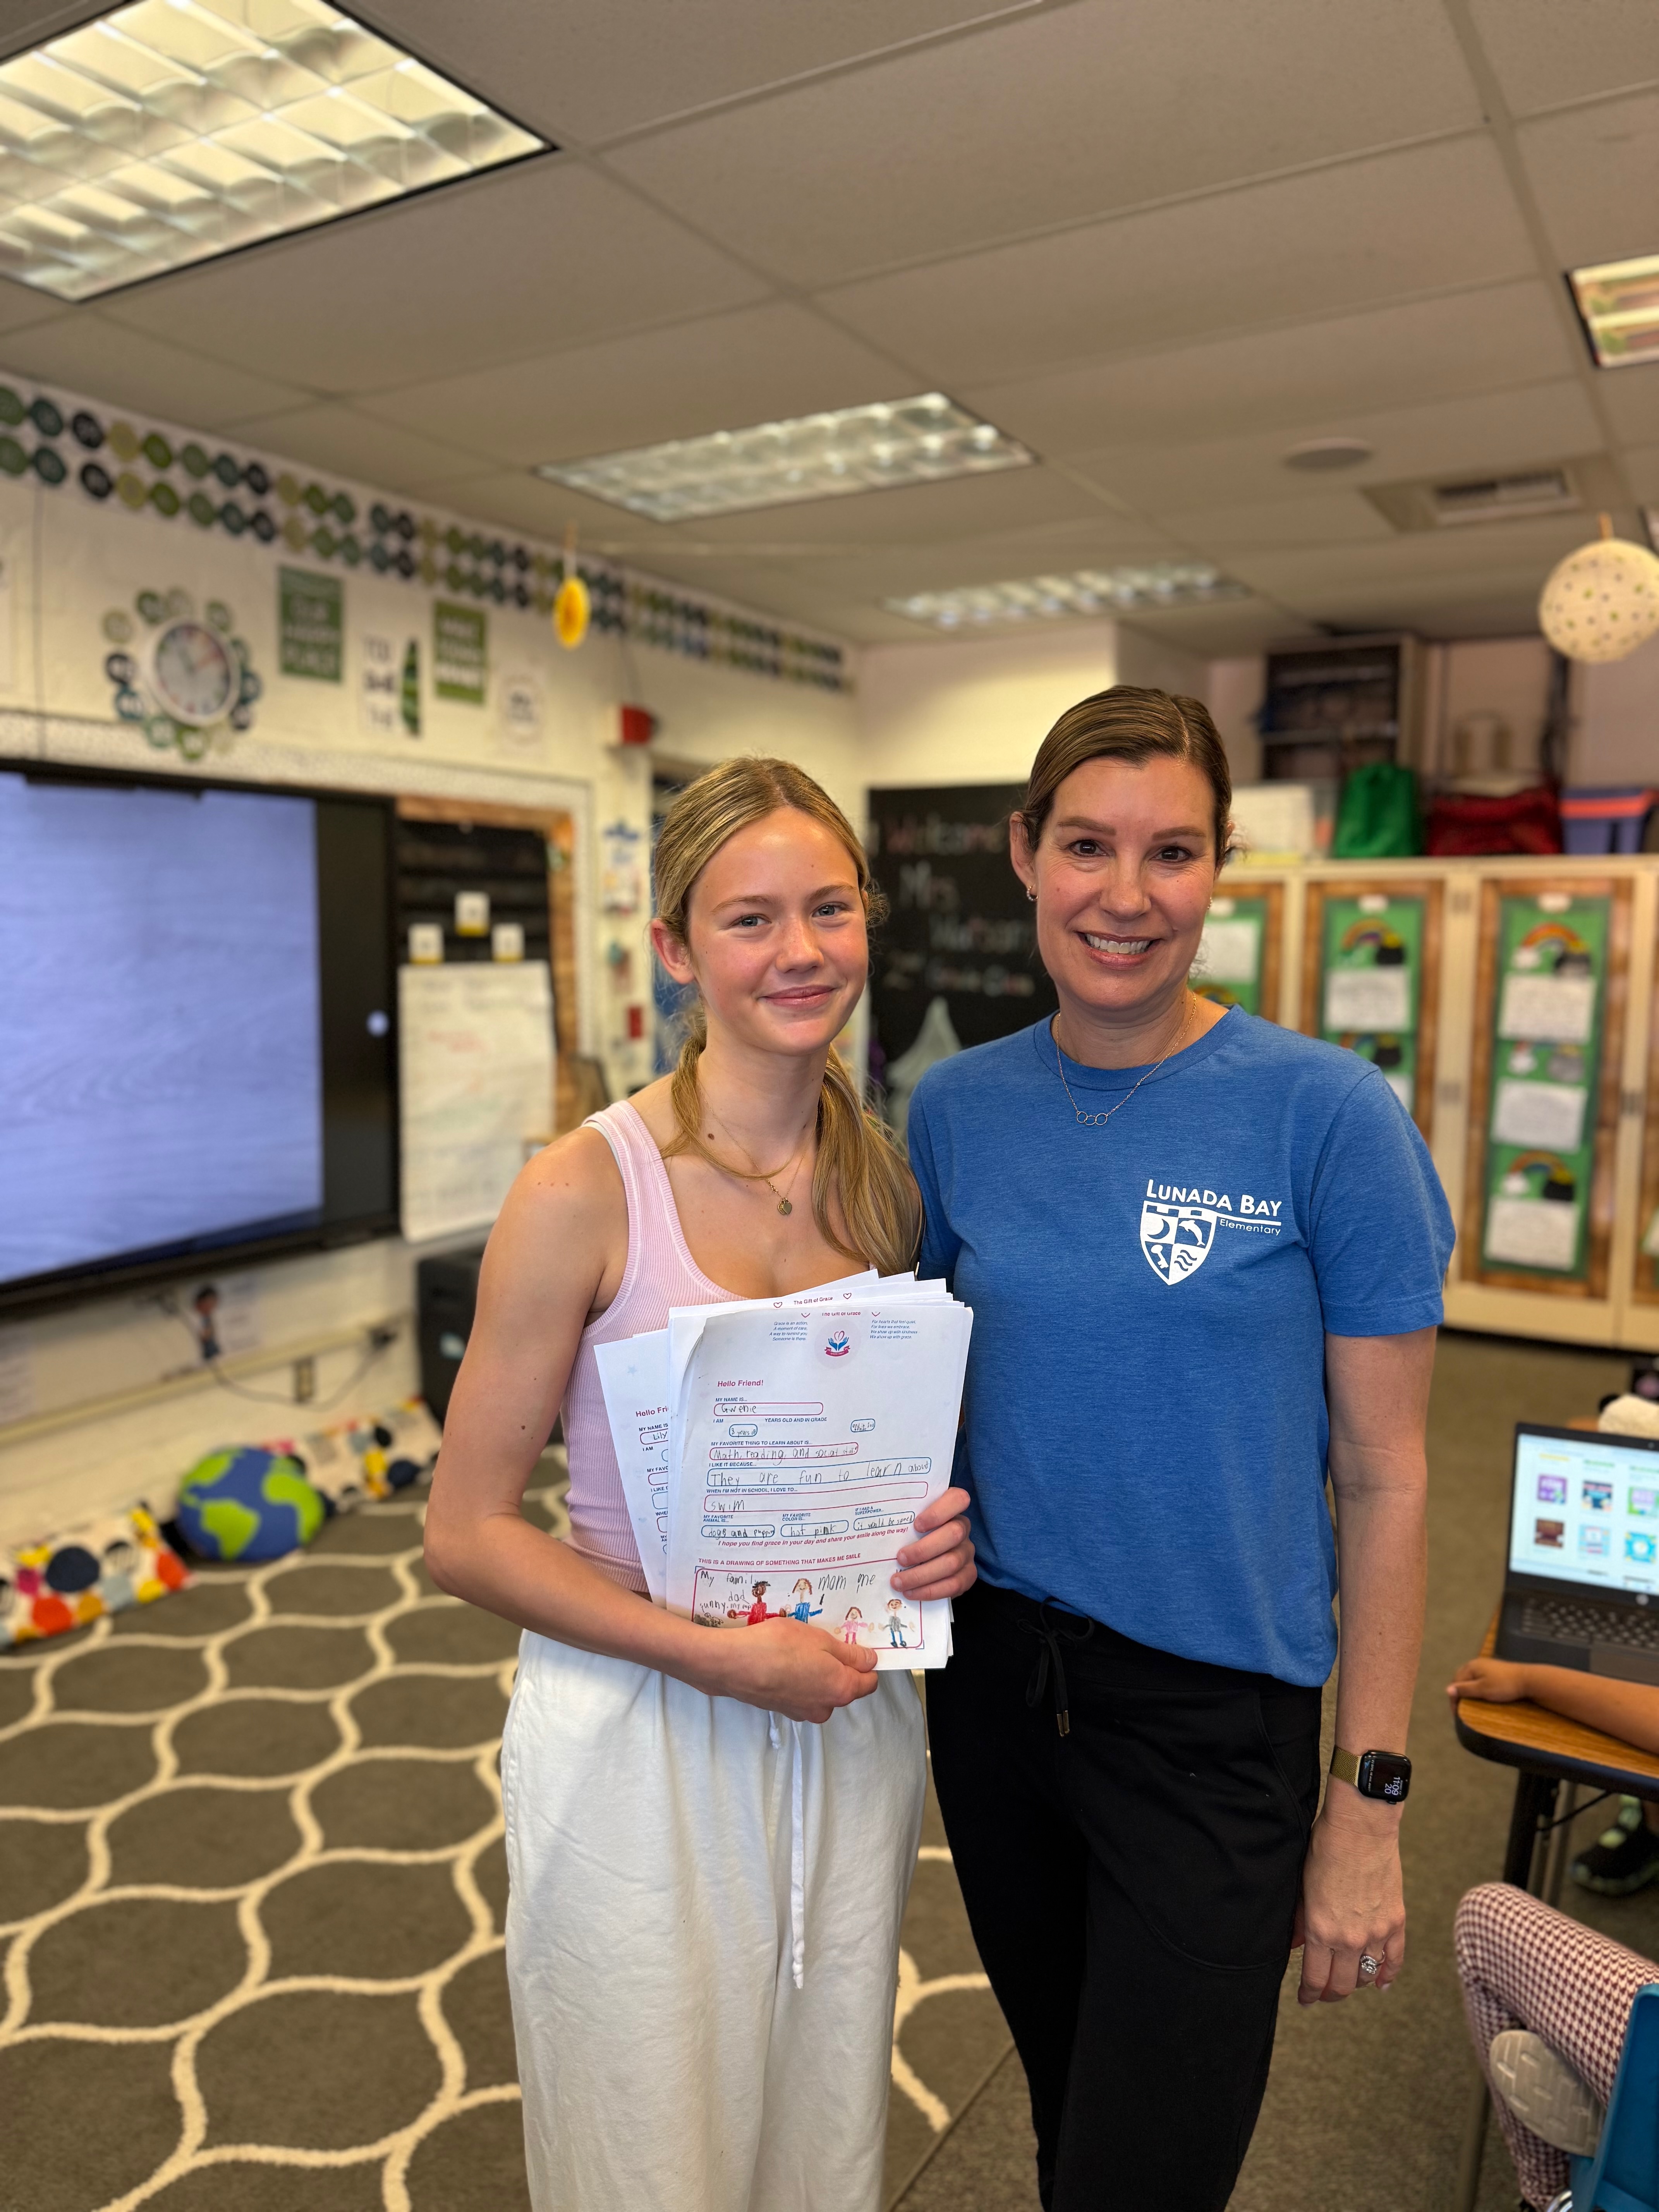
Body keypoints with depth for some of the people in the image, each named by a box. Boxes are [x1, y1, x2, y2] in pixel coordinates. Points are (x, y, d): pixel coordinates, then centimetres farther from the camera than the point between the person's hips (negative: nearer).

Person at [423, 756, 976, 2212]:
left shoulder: (885, 1179, -2)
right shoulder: (588, 1190, -18)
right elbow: (466, 1532, -13)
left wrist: (944, 1530, -8)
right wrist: (719, 1655, -20)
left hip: (853, 1723, 5)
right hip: (644, 1741, -4)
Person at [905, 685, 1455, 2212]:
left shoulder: (1327, 1114, -15)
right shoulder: (959, 1107, -3)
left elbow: (1385, 1480, -10)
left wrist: (1370, 1804, -8)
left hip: (1216, 1715, -4)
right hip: (999, 1680, 4)